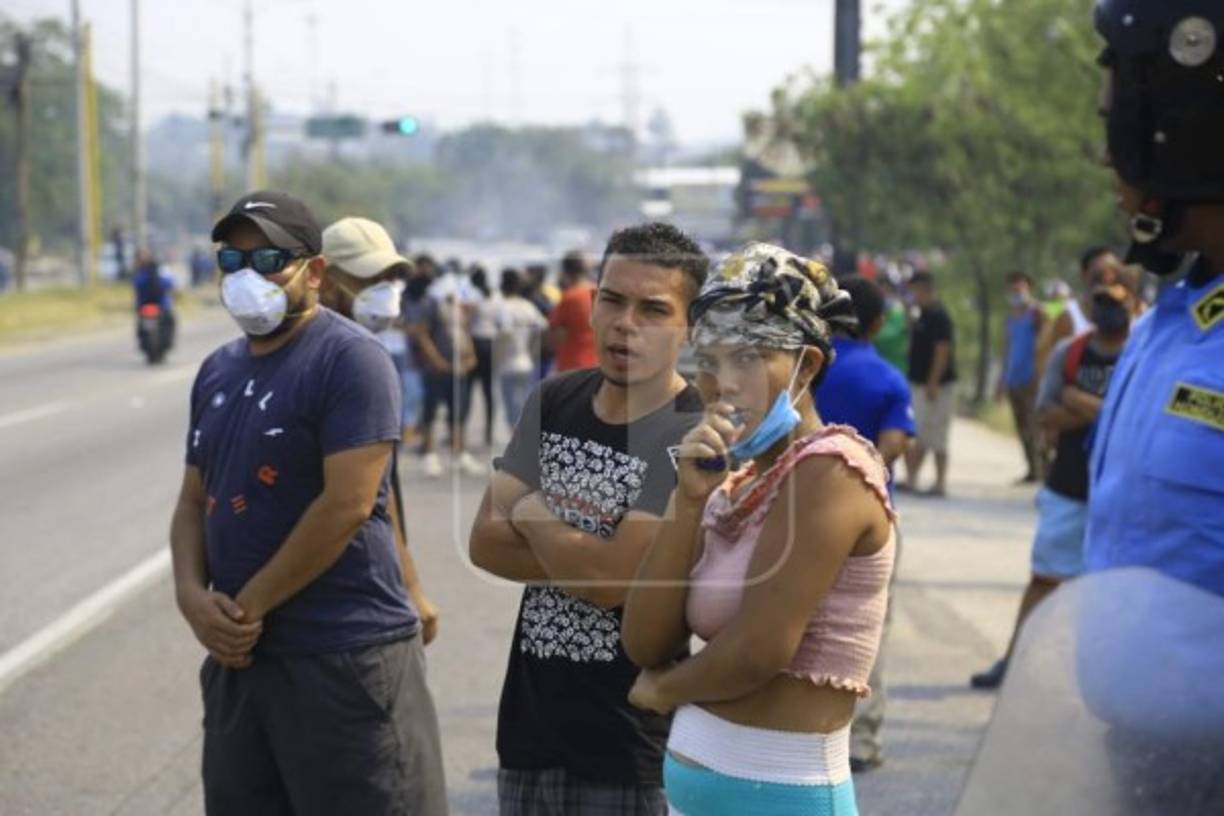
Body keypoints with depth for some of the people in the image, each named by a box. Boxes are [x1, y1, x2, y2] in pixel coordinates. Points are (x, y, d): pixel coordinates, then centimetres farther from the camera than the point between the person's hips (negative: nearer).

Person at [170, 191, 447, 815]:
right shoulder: (217, 371, 14)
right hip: (238, 655, 8)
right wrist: (192, 595, -2)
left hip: (346, 656, -8)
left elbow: (346, 505, -18)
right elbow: (194, 500, 18)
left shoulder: (349, 360, -11)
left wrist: (249, 604, -13)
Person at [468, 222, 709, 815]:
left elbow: (613, 580, -22)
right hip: (529, 721, 6)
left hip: (627, 742, -6)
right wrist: (578, 554, -13)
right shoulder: (553, 400, 5)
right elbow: (484, 541, 2)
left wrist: (533, 515, -5)